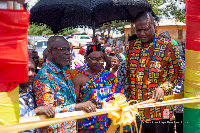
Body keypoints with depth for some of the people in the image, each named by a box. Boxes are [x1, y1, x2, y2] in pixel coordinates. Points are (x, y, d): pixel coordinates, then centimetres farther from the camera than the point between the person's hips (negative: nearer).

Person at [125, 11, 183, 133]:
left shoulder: (167, 47, -4)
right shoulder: (132, 47, 9)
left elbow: (177, 73, -3)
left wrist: (163, 88, -19)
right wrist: (129, 98, 10)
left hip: (158, 109, -3)